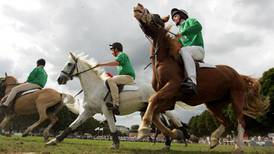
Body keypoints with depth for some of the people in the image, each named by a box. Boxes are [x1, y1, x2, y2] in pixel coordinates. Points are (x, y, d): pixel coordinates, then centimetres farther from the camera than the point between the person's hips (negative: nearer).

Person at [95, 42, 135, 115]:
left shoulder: (122, 54, -1)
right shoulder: (120, 56, 30)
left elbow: (115, 63, -21)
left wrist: (101, 64, -19)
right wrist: (113, 76, 12)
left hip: (128, 77, -11)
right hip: (125, 77, 11)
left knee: (111, 80, -30)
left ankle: (116, 105, -40)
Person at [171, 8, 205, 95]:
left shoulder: (190, 21, 11)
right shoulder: (180, 29, 32)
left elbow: (198, 26, -13)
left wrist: (182, 33, -18)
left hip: (198, 49, -8)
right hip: (187, 52, 9)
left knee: (184, 50, -38)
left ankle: (192, 82, -56)